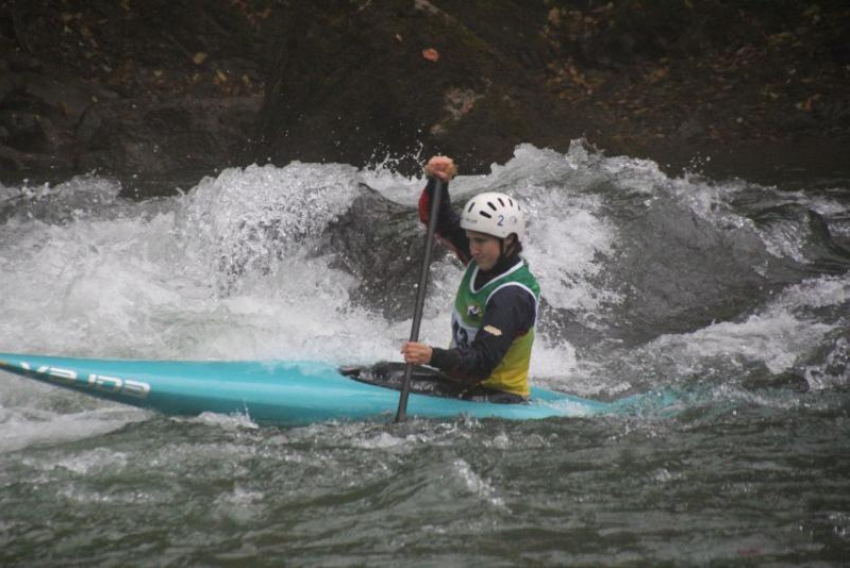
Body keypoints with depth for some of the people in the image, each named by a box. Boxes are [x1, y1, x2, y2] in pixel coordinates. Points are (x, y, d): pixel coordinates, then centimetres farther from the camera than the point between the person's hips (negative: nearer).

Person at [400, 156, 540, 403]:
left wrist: (433, 357, -48)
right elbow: (437, 217, 7)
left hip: (497, 394, -9)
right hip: (462, 380, 9)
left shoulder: (511, 297, -24)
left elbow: (483, 362, -34)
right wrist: (437, 183, -12)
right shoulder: (485, 261, 1)